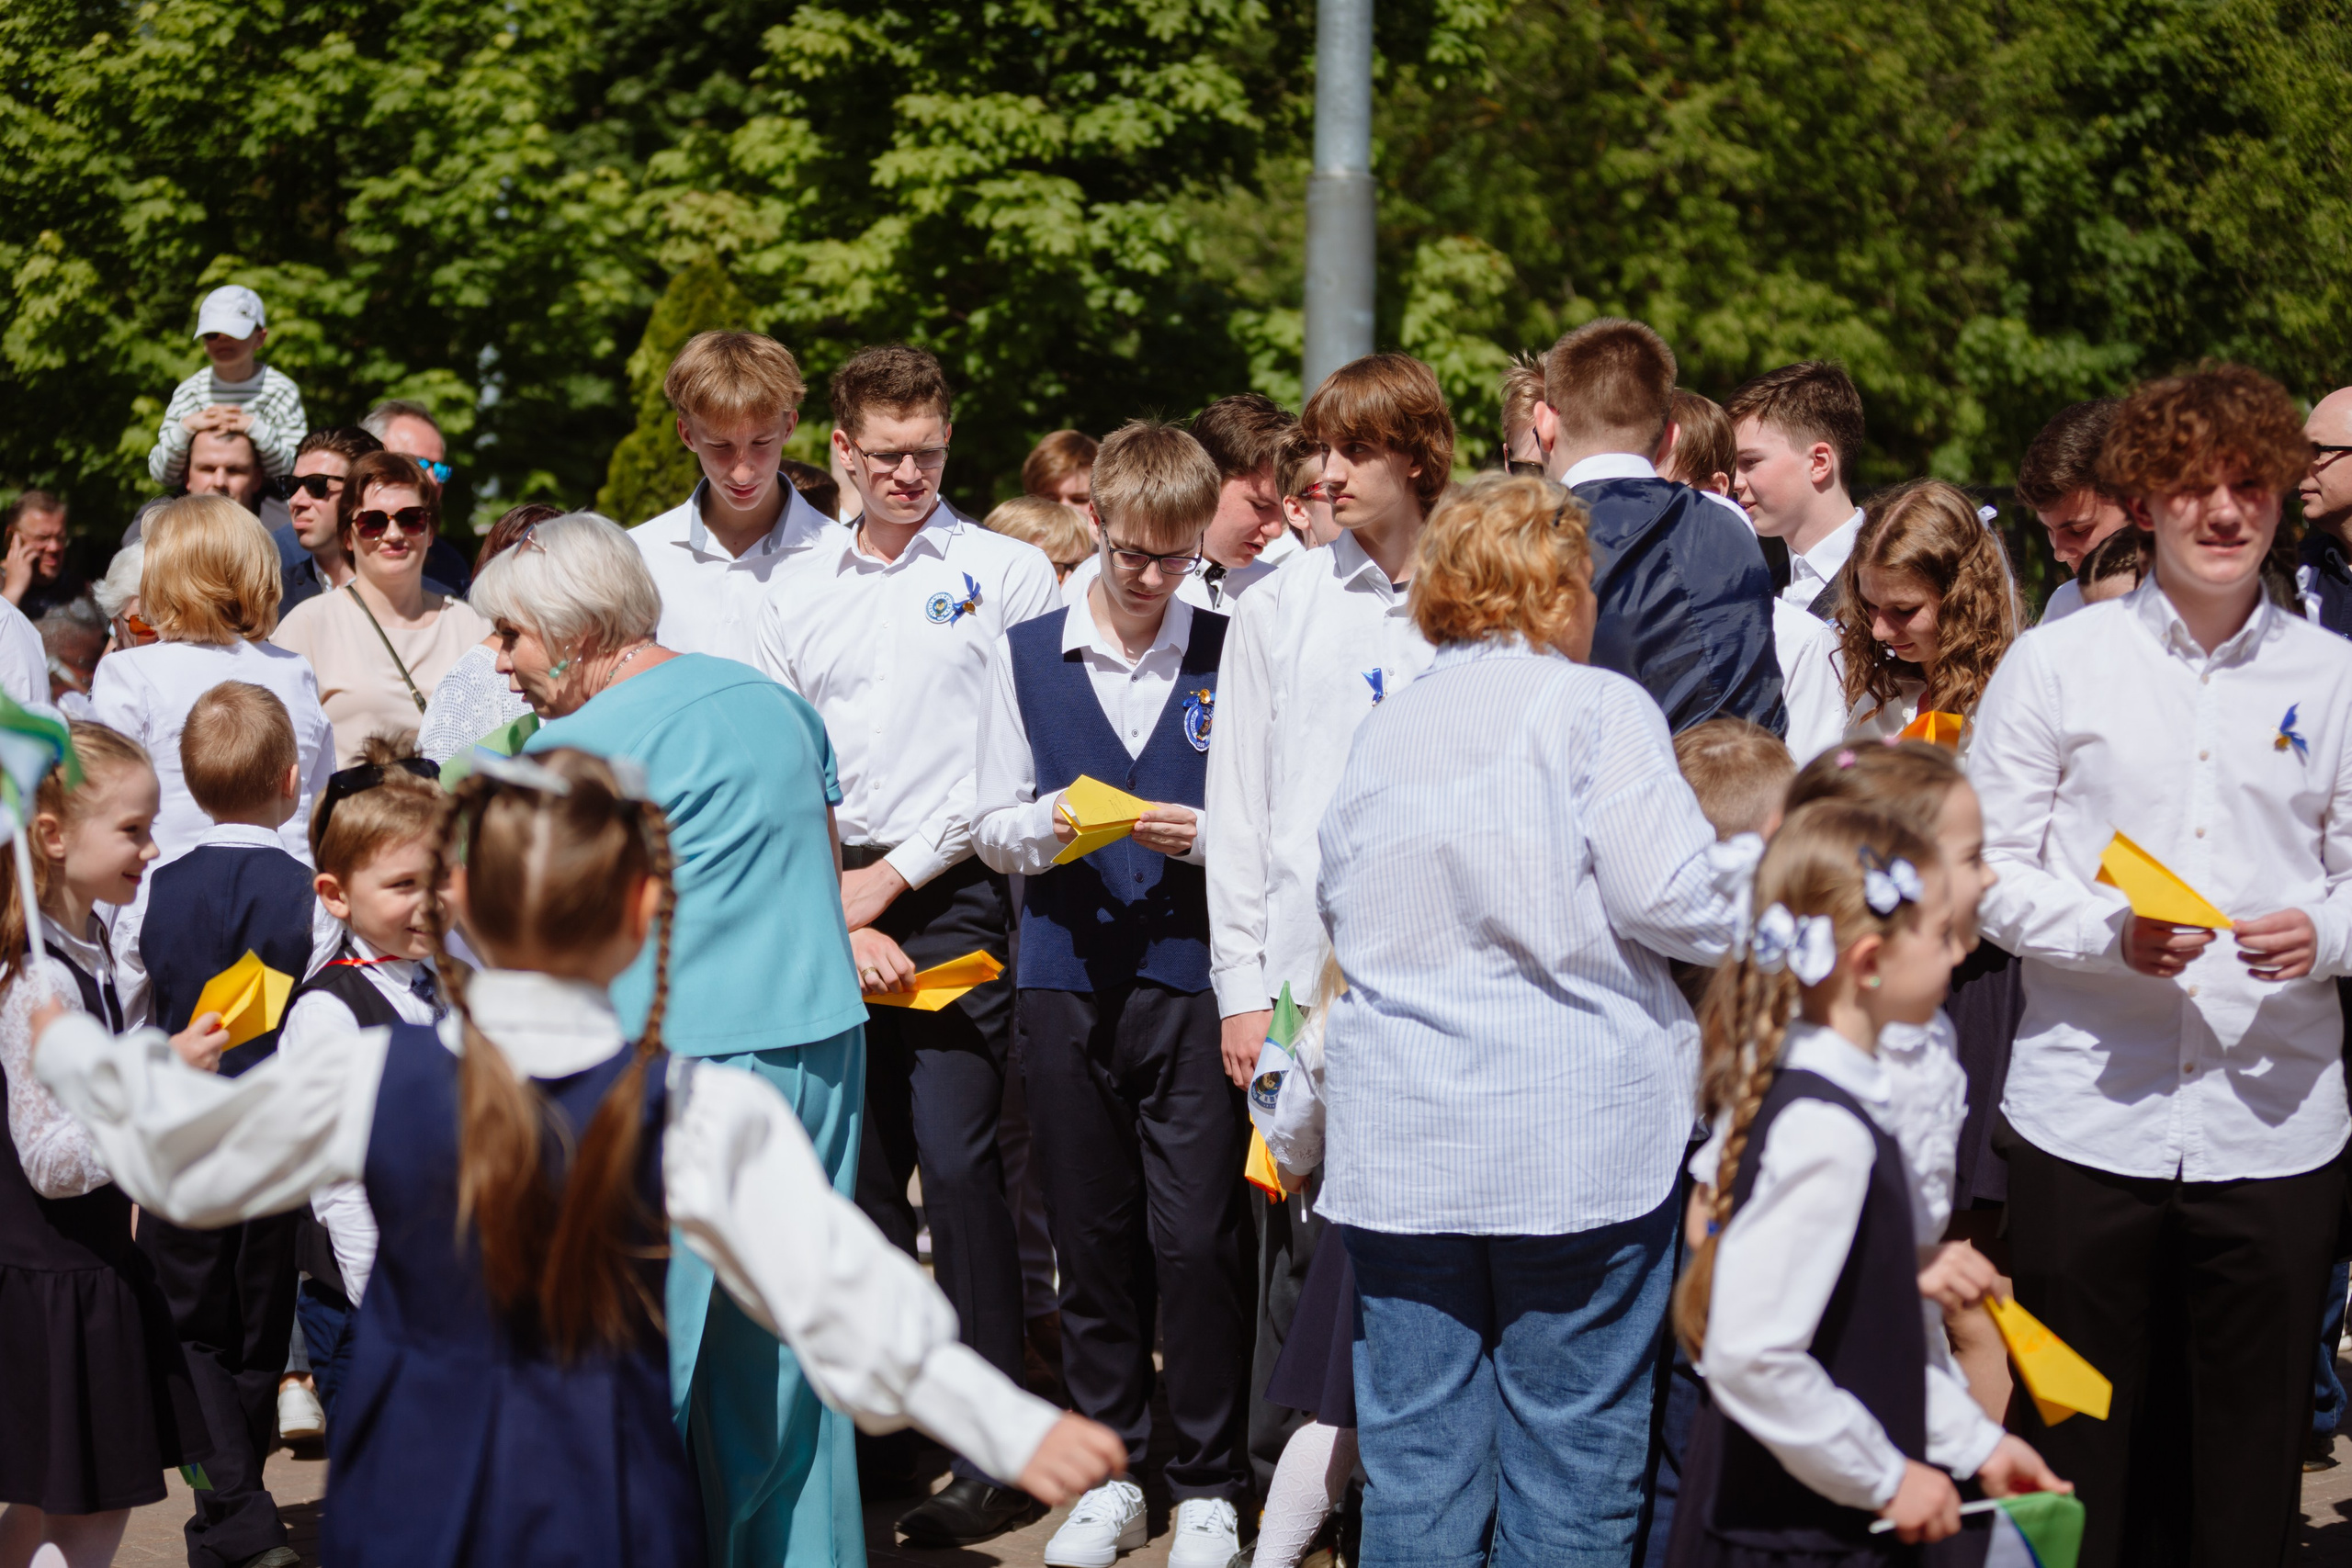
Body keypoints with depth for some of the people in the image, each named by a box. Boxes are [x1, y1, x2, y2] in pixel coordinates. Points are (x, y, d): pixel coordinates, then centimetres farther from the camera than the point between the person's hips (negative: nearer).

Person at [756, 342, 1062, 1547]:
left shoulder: (1008, 574, 2)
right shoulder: (795, 589, 13)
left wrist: (894, 875, -5)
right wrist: (830, 915, -1)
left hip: (951, 897, -4)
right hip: (826, 908, 4)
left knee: (957, 1162, -11)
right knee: (857, 1170, 7)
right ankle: (876, 1430, 17)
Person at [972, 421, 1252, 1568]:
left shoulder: (1232, 655, 2)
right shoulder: (1026, 655, 7)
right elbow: (990, 828, 9)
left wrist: (1203, 835, -15)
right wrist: (1053, 823, -12)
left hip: (1194, 978, -2)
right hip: (1066, 983, 2)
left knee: (1197, 1237, -3)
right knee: (1090, 1236, 9)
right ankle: (1111, 1472, 22)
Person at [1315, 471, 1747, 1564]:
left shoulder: (1382, 731, 12)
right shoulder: (1595, 707, -5)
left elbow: (1339, 909, 14)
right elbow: (1668, 896, -13)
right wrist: (1754, 914, 6)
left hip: (1399, 1136, 5)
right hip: (1575, 1134, -5)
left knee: (1414, 1451, 8)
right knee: (1572, 1453, 3)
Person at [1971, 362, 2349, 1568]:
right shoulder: (2053, 665, 3)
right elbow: (1989, 867, 1)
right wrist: (2112, 932, -15)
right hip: (2087, 1118, -1)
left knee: (2247, 1458, 8)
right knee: (2077, 1446, 6)